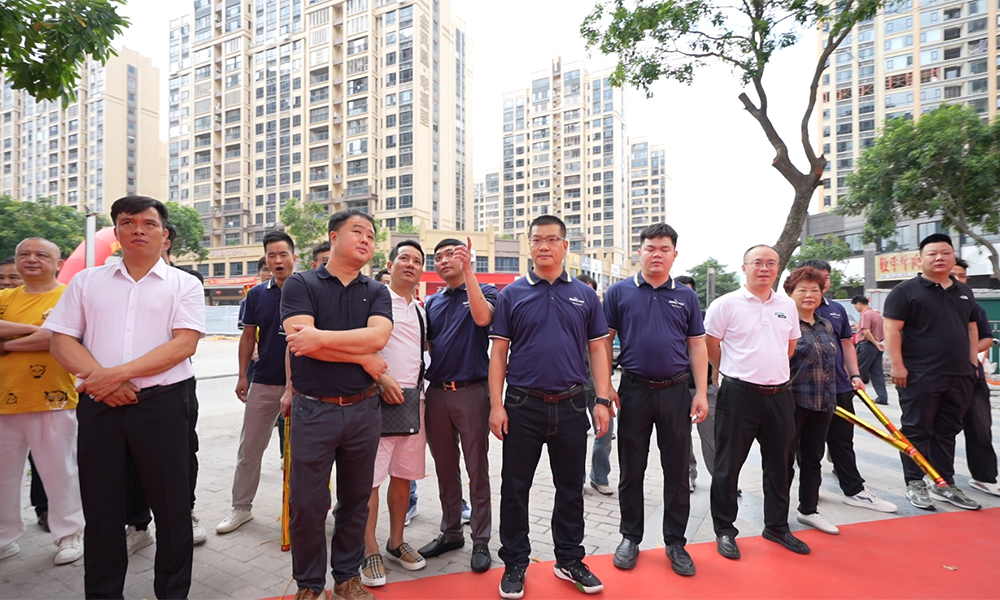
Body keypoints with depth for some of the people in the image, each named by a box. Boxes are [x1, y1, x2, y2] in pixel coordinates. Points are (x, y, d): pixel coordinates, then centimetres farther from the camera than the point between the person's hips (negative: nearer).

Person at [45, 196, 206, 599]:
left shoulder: (184, 285, 2)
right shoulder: (86, 282, 12)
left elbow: (183, 344, -8)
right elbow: (61, 340, 5)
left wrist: (119, 373, -15)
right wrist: (100, 378, -11)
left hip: (162, 403, -2)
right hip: (99, 404, 3)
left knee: (171, 506, 6)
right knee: (101, 507, 13)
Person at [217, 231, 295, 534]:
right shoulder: (257, 294, 5)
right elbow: (248, 337, 10)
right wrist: (242, 376, 7)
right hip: (264, 382, 3)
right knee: (249, 447, 12)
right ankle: (241, 507, 29)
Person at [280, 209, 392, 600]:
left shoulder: (376, 292, 5)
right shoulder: (301, 284, -2)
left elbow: (378, 336, -14)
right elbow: (300, 340, -18)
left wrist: (320, 338, -21)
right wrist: (362, 359, -13)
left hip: (363, 409, 3)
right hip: (312, 410, -2)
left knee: (356, 500, 15)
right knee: (307, 503, 9)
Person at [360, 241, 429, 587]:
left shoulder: (420, 311, 16)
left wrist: (421, 386, 14)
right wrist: (382, 377, -19)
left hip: (413, 399, 6)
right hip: (380, 397, -6)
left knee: (403, 475, 14)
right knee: (371, 478, -1)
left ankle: (396, 543, 29)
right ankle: (370, 552, 15)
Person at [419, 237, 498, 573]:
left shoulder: (483, 291, 0)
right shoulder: (432, 303, 14)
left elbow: (482, 318, -22)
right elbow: (425, 346, 15)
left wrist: (468, 270, -24)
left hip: (471, 391, -5)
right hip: (437, 393, 5)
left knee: (477, 470, 5)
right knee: (445, 470, 15)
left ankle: (481, 540, 19)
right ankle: (451, 533, 32)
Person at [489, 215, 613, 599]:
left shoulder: (585, 295, 6)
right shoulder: (512, 295, 1)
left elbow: (598, 349, 6)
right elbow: (498, 352, -1)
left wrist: (603, 400, -2)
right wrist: (496, 405, -7)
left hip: (571, 405, 2)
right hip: (522, 405, -1)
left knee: (570, 488, 15)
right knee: (515, 488, 9)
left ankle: (570, 560, 35)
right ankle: (515, 564, 29)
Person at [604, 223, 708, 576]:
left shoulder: (686, 296, 7)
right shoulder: (620, 292, 0)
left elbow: (697, 346, 8)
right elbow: (604, 341, 0)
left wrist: (701, 393, 1)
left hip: (676, 391, 2)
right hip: (633, 391, -1)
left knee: (677, 470, 11)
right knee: (631, 470, 11)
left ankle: (675, 541, 29)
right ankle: (630, 537, 29)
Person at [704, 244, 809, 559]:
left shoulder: (787, 305, 9)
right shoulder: (726, 304, -8)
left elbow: (790, 346, 21)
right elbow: (710, 346, -4)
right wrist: (736, 372, 6)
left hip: (779, 395, 6)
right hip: (739, 395, -5)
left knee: (778, 465, 17)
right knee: (728, 466, 4)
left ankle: (777, 526, 35)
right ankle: (724, 529, 20)